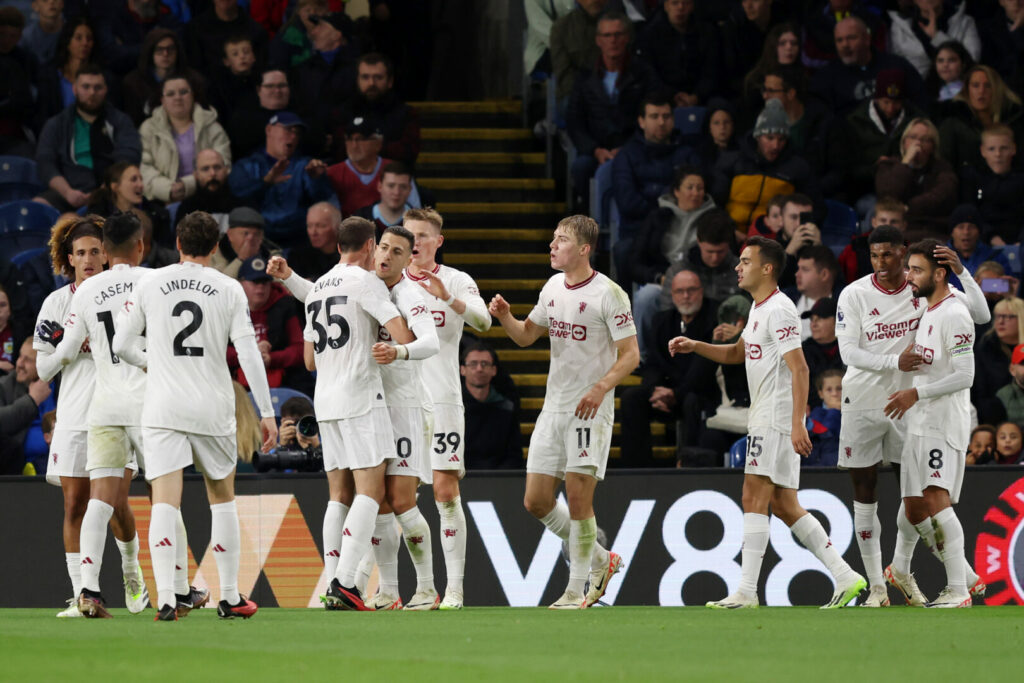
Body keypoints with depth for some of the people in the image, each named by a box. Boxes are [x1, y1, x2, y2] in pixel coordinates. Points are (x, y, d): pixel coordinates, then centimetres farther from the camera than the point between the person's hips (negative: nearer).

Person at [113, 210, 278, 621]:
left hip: (162, 407, 0)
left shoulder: (150, 284, 2)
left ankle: (165, 598, -20)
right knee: (222, 499, 16)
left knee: (165, 503, -6)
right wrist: (267, 412, 2)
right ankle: (230, 597, 18)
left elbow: (121, 344, 6)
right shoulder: (229, 290, 0)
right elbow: (249, 355, -3)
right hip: (212, 409, 0)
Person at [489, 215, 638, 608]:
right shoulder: (553, 287, 10)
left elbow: (630, 355, -12)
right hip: (554, 408, 7)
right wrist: (505, 317, -1)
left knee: (578, 498, -8)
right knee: (536, 501, 5)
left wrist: (600, 389, -26)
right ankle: (600, 560, 23)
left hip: (591, 410, -7)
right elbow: (526, 336, 21)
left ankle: (576, 591, 2)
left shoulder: (608, 294, -11)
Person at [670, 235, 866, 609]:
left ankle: (746, 592, -12)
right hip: (764, 419, 10)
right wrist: (694, 346, 17)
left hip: (777, 419, -10)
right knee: (784, 505, 9)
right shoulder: (759, 308, 17)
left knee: (754, 498, -11)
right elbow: (738, 353, 32)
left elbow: (799, 369, -21)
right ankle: (845, 576, 8)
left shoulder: (779, 310, -14)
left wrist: (798, 423, -27)